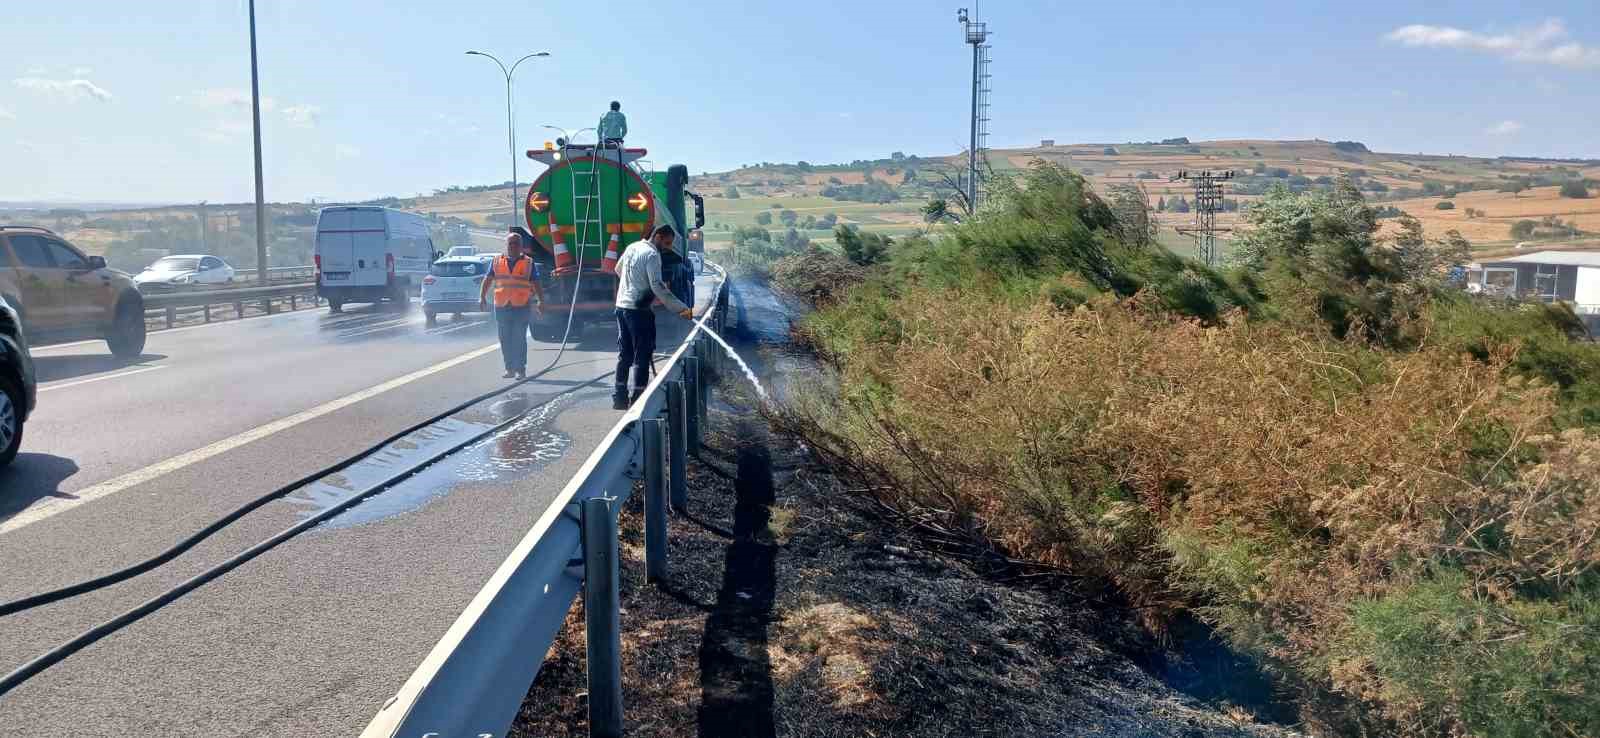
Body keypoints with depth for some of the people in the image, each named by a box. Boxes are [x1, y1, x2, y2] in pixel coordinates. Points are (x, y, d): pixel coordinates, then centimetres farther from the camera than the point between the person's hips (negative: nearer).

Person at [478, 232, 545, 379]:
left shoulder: (528, 262, 6)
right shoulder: (497, 261, 11)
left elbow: (536, 284, 5)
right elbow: (488, 280, 7)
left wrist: (541, 301, -4)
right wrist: (482, 297, -5)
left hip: (521, 307, -3)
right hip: (501, 307, 3)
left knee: (519, 339, -6)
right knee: (505, 340, 7)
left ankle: (520, 369, -3)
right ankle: (510, 368, 16)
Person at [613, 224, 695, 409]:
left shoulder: (632, 247, 12)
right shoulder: (652, 255, -13)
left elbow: (618, 269, 27)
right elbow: (657, 287, -22)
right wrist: (681, 309, -26)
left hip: (621, 306, 8)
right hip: (638, 310, -8)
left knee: (624, 354, 14)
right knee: (642, 356, -2)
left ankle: (620, 397, 18)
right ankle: (637, 398, -3)